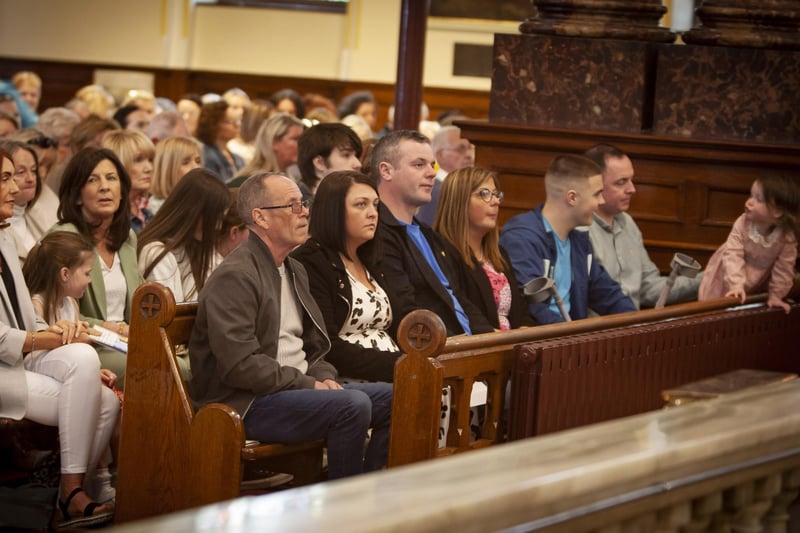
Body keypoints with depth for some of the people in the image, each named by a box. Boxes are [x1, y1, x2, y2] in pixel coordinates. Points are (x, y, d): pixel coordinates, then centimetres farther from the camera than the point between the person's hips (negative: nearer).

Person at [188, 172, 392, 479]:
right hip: (246, 405, -10)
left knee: (392, 398, -2)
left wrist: (324, 378, 2)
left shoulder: (295, 271, 18)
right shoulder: (234, 277, -14)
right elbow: (241, 365, -22)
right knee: (353, 405, -28)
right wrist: (308, 385, -16)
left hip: (298, 389, 10)